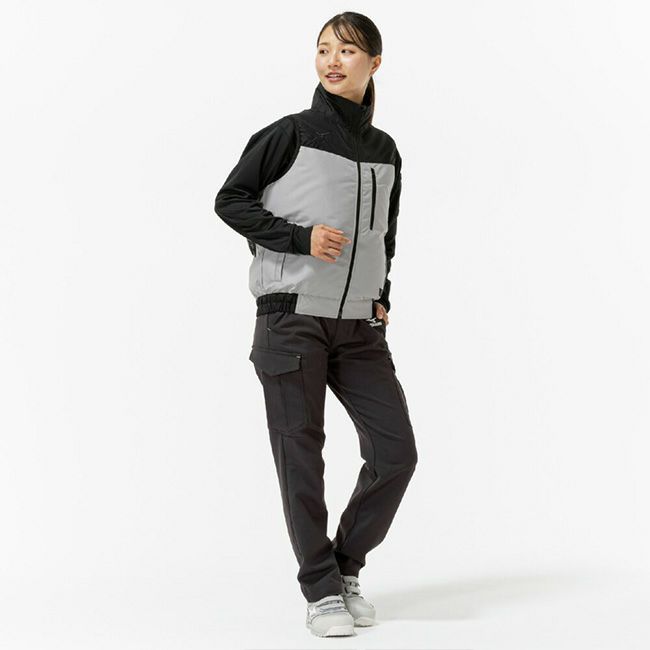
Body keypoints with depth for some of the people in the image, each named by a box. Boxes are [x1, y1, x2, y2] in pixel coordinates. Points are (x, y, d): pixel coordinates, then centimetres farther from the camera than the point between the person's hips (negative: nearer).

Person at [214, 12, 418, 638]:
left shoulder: (385, 152, 12)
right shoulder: (290, 134, -2)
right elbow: (230, 200, -1)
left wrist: (381, 297, 11)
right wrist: (300, 238, -12)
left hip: (359, 327, 5)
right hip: (291, 316, -4)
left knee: (395, 450, -2)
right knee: (300, 457, -1)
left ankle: (345, 566, 19)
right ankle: (321, 591, 13)